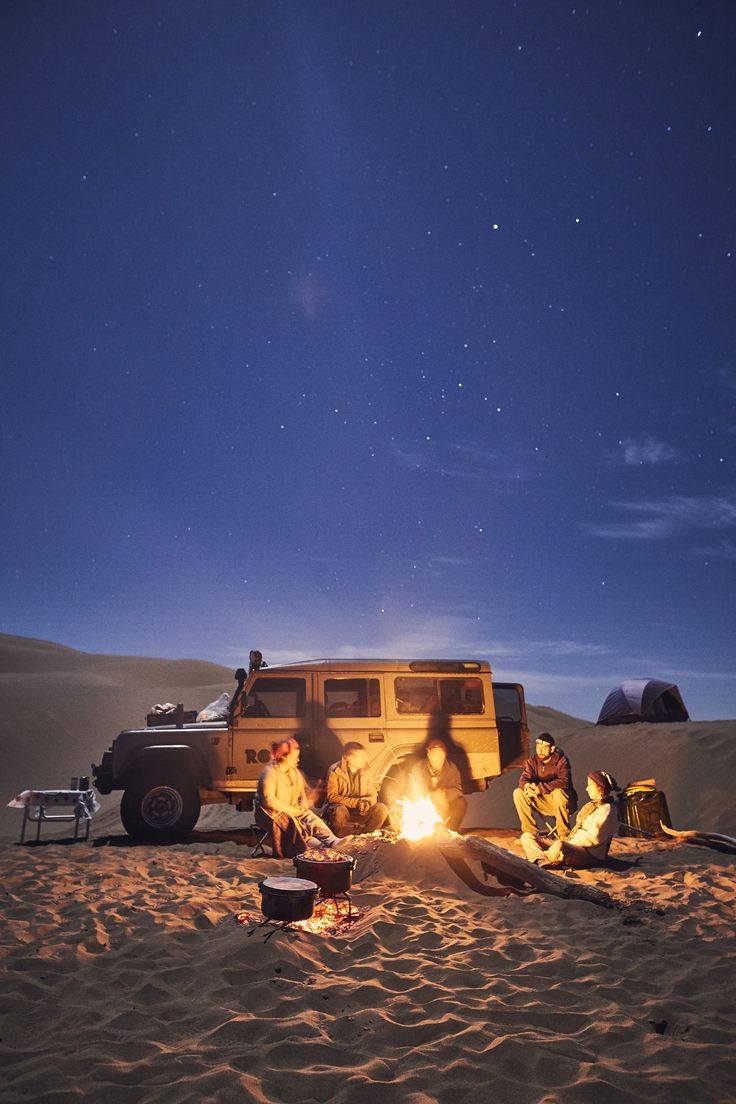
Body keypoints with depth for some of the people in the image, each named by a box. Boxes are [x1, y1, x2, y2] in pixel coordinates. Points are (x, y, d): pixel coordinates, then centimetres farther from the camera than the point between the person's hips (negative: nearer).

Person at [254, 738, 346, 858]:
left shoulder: (295, 772, 12)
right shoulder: (269, 773, -13)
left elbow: (301, 793, 18)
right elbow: (268, 800, -20)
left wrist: (303, 806, -4)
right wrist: (289, 810, -18)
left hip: (293, 811, 6)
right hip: (272, 812, -6)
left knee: (314, 820, -21)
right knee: (292, 823, -33)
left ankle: (334, 843, -40)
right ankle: (320, 848, -45)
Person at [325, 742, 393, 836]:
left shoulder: (365, 771, 2)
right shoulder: (335, 771, -11)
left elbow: (373, 794, 7)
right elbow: (332, 796, -14)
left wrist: (367, 802, -19)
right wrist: (356, 802, -22)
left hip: (360, 812, 4)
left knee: (382, 809, -19)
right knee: (340, 811, -38)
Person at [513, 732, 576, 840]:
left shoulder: (561, 760, -16)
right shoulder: (533, 760, -2)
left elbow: (564, 781, -31)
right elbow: (523, 779, -9)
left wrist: (540, 788, -40)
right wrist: (527, 785, -36)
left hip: (562, 803, -4)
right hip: (543, 801, 5)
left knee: (558, 793, -37)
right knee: (518, 793, -14)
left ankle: (563, 835, -20)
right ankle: (531, 832, -7)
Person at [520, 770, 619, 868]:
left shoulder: (607, 810, -8)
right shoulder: (592, 805, 22)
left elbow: (594, 838, -18)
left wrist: (568, 843, -19)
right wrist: (567, 840, 5)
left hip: (590, 854, -10)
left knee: (559, 845, -46)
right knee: (526, 836, -3)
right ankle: (544, 861, -29)